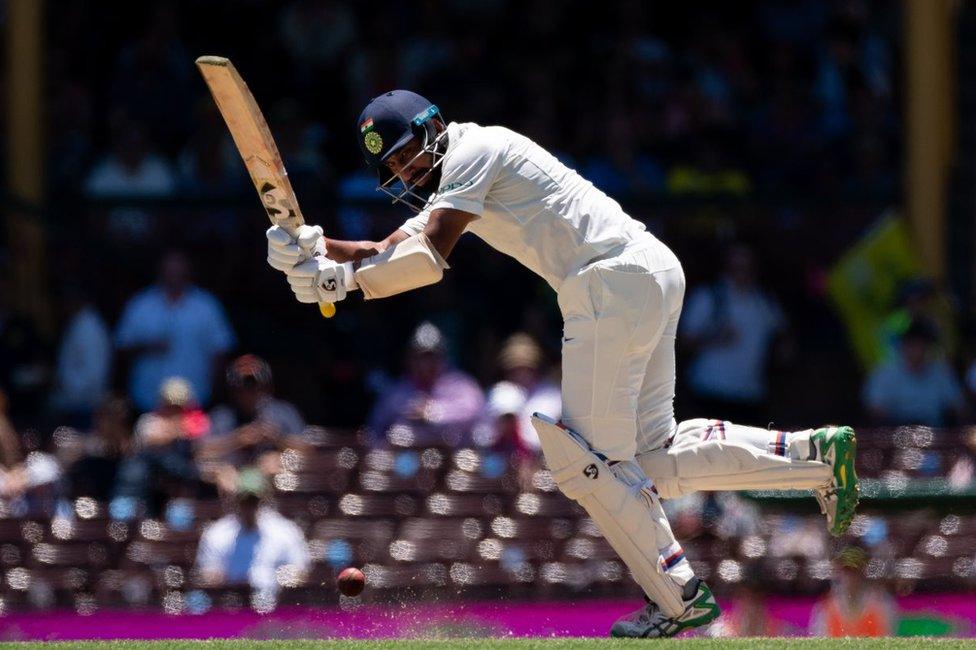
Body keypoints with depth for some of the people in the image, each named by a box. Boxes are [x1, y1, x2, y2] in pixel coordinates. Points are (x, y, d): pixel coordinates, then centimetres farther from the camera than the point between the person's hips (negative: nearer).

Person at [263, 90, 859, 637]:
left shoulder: (472, 151, -4)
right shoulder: (445, 186, 25)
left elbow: (428, 259, -12)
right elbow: (393, 251, 19)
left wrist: (341, 280, -5)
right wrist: (316, 247, 4)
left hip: (615, 276, -10)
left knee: (586, 458, -6)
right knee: (651, 459, 8)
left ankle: (679, 598, -3)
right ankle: (814, 455, 4)